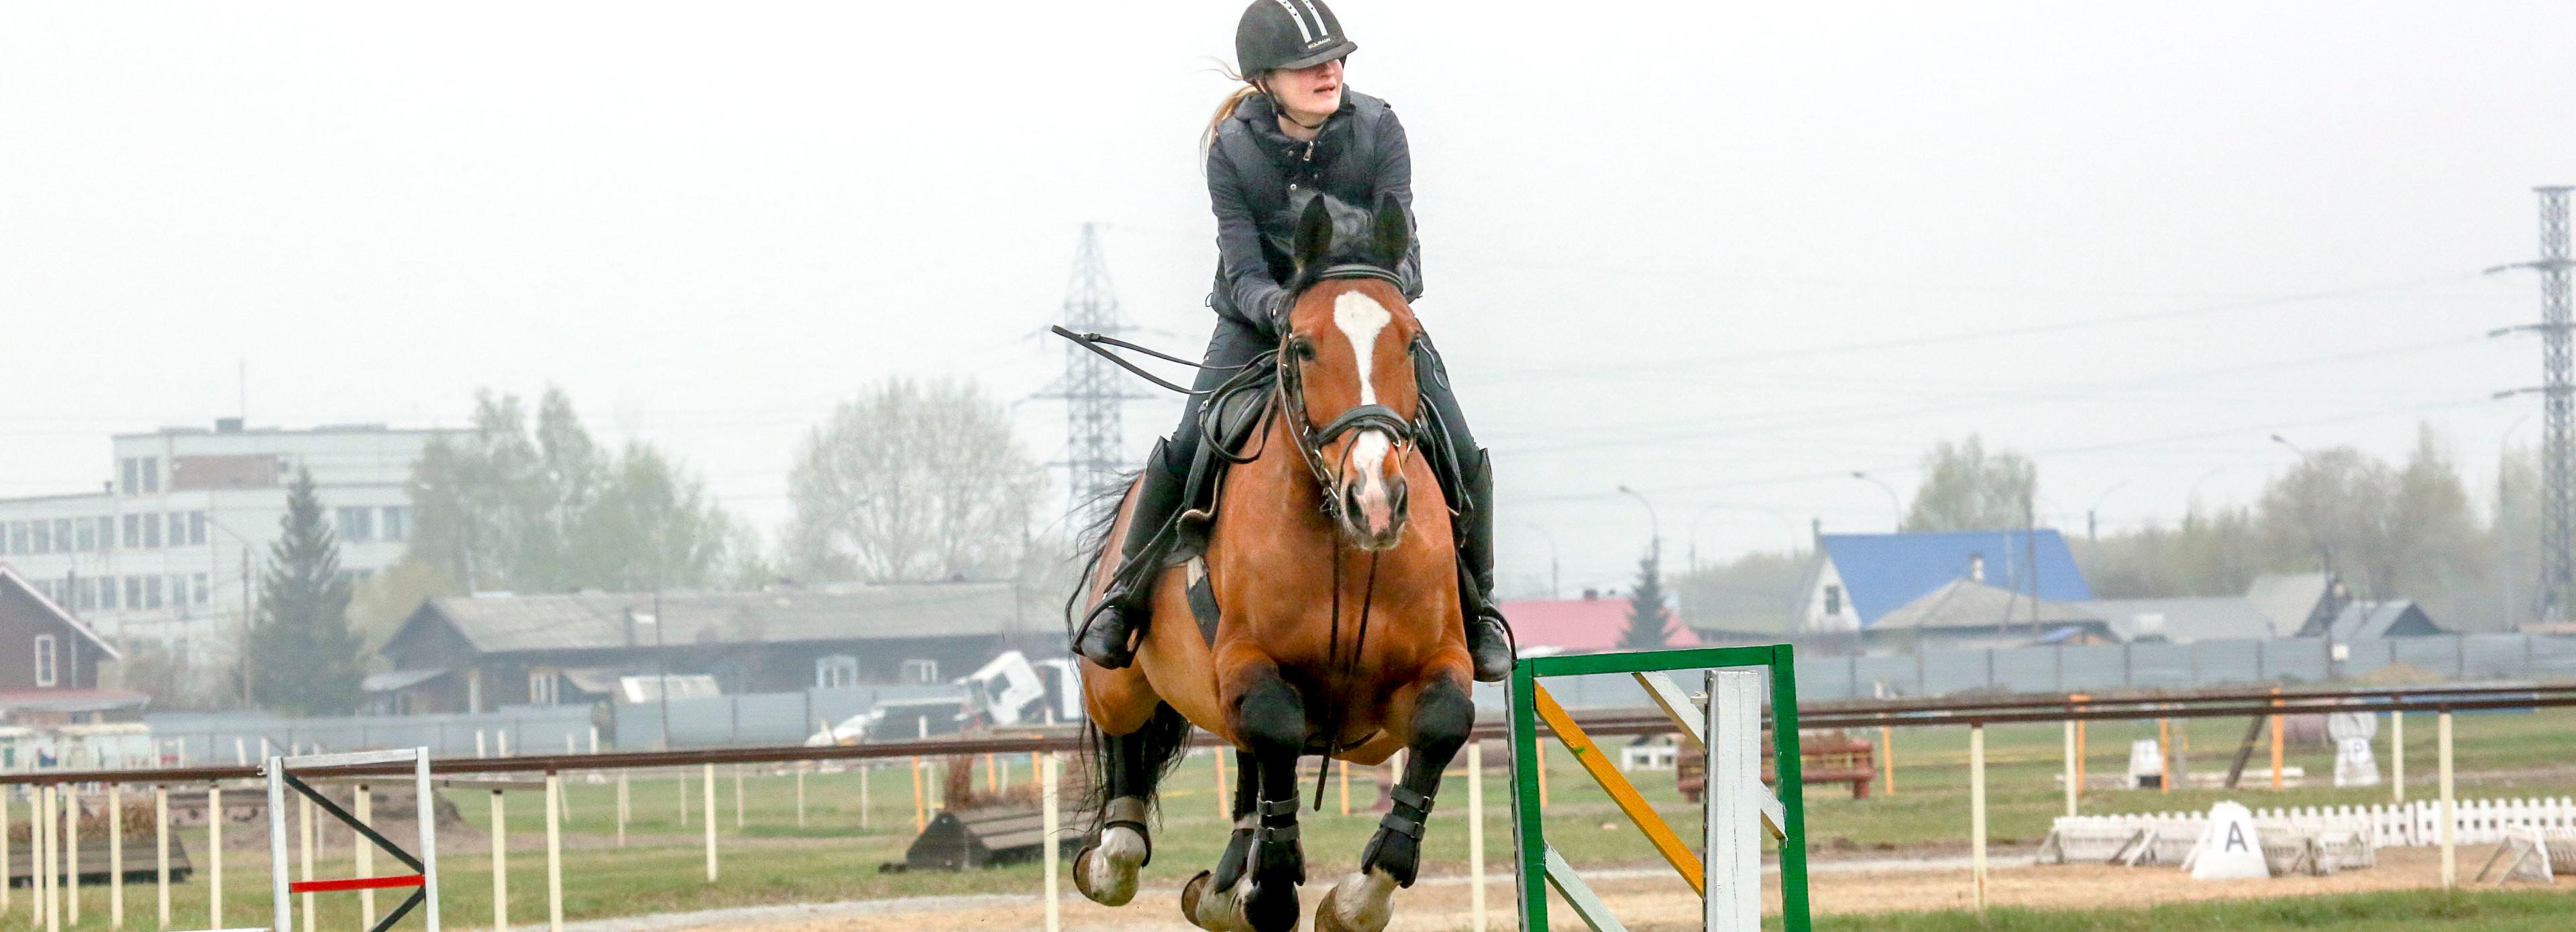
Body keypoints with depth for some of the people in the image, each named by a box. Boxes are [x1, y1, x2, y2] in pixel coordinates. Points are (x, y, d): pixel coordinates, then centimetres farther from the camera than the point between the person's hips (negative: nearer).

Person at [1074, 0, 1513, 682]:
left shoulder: (1378, 131, -14)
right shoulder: (1233, 148, -16)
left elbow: (1400, 246, -18)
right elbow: (1243, 270, -18)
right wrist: (1277, 310, -41)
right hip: (1259, 319, -1)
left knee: (1463, 459, -13)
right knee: (1185, 451, -17)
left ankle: (1477, 606, 11)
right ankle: (1127, 594, 5)